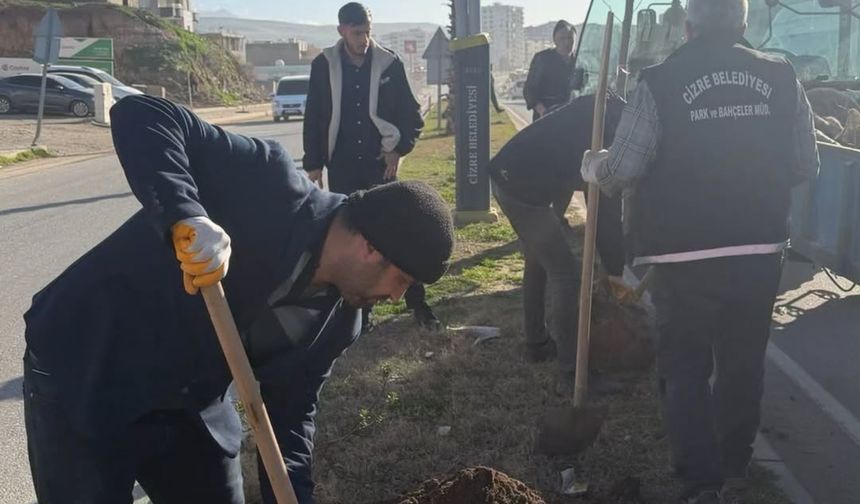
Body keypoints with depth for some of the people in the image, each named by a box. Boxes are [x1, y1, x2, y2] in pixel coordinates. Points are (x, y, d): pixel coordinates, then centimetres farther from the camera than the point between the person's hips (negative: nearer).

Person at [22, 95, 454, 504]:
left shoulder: (337, 320, -5)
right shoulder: (267, 189, -26)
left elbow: (290, 409, 2)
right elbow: (139, 116, -30)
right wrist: (187, 217, -46)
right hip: (80, 379, -6)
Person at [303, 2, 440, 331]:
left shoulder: (389, 63, -2)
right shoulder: (323, 66, 0)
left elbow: (412, 114, 4)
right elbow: (313, 119, 4)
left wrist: (398, 149, -7)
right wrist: (313, 164, 2)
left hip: (381, 163, -1)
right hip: (342, 166, 1)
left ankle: (418, 304, 6)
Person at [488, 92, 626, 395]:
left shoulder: (601, 110, 11)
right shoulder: (613, 131, -13)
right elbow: (607, 206, -10)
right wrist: (616, 268, -2)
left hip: (509, 174, 10)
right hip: (524, 188, -10)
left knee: (538, 260, 24)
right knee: (565, 274, -5)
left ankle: (537, 344, 36)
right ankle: (570, 374, -1)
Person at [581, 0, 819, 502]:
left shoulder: (660, 83, -9)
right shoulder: (782, 77, 1)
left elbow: (619, 173, -9)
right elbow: (806, 167, 5)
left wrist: (591, 164, 13)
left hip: (686, 256, -3)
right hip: (762, 250, 3)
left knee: (685, 368, 11)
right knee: (744, 363, 18)